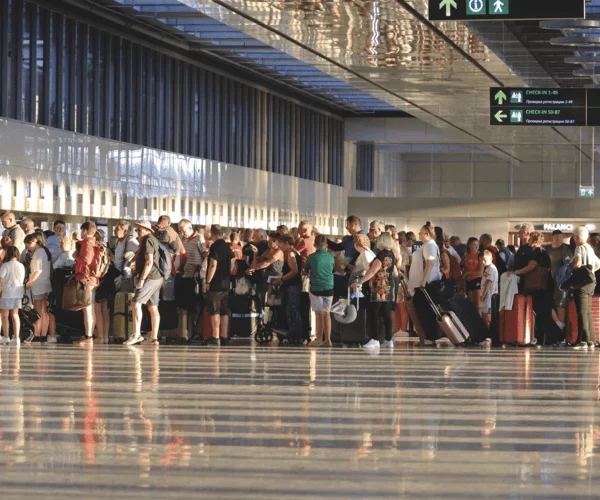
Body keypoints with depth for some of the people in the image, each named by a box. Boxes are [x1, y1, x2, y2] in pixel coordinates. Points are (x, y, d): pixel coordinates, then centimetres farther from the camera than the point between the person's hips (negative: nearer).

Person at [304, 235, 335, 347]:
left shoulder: (312, 257, -8)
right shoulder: (331, 257, 0)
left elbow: (305, 270, 7)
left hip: (316, 288, -3)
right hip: (329, 287, 3)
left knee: (319, 313, 0)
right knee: (326, 313, 8)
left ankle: (319, 339, 0)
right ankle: (327, 339, 6)